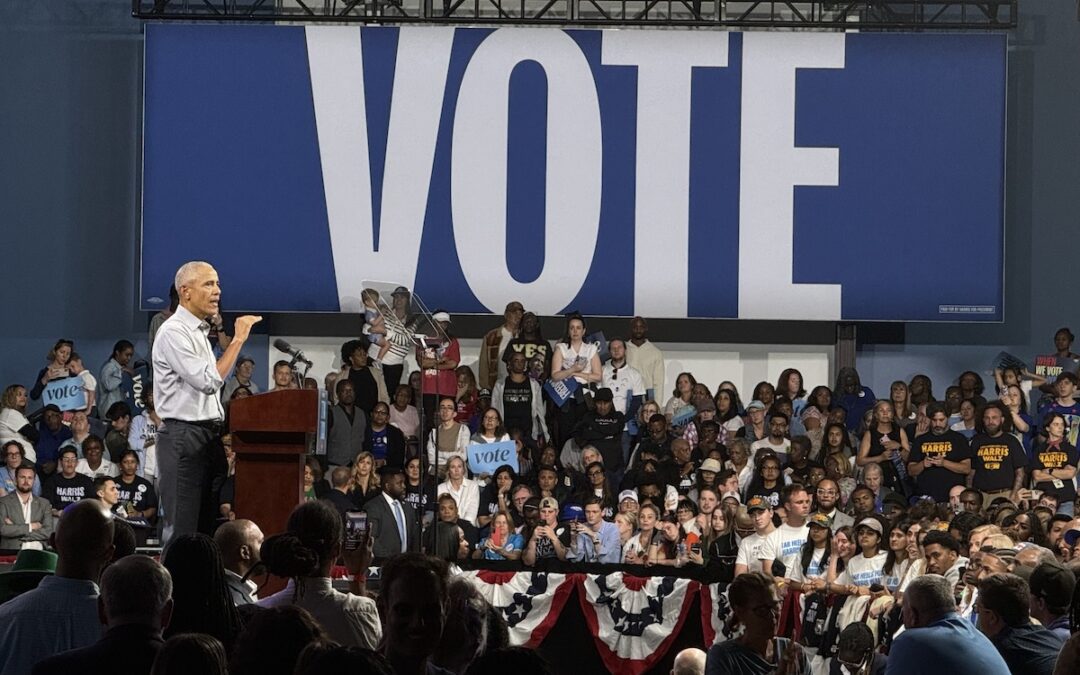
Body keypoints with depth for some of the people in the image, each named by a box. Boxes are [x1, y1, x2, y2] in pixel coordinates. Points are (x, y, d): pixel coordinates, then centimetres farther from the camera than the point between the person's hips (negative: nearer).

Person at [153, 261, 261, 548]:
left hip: (208, 435, 9)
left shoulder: (199, 332, 19)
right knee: (182, 527, -12)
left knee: (206, 524, 7)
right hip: (184, 436, -9)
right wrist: (238, 339, -16)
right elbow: (209, 381, -20)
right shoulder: (174, 332, -11)